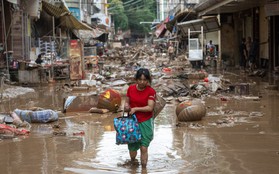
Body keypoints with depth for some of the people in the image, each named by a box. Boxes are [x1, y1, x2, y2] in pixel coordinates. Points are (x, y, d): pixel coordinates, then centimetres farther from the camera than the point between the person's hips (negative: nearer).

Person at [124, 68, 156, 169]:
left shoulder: (151, 91, -12)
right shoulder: (131, 88, -2)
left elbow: (150, 107, -19)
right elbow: (127, 101, 9)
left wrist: (136, 109, -23)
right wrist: (126, 106, -13)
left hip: (145, 122, -3)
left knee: (144, 148, -6)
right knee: (132, 146, 13)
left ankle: (144, 168, 6)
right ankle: (132, 162, 42)